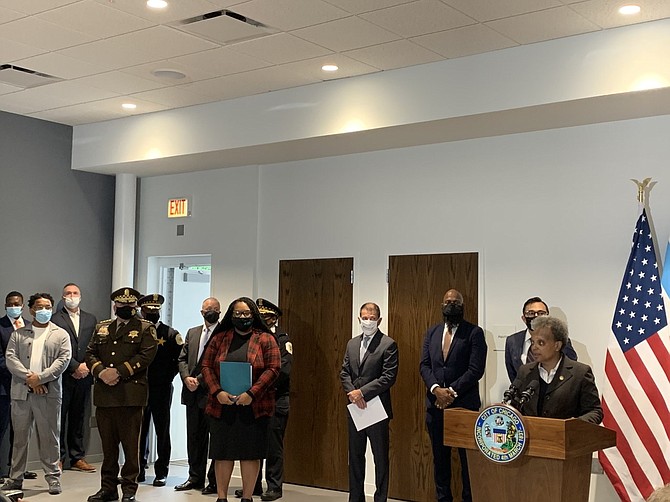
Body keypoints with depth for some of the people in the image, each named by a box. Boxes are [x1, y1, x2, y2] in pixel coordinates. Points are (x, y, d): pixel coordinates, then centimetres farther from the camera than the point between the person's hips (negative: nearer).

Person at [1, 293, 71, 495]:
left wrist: (40, 377, -13)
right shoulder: (18, 334, 13)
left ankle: (53, 477, 7)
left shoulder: (61, 334, 8)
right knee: (20, 437, 8)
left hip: (48, 393, -2)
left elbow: (63, 359, -3)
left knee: (49, 437, 1)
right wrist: (28, 377, -13)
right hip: (21, 393, 2)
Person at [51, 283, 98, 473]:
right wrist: (75, 367, -11)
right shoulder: (55, 318, 0)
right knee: (61, 418, -1)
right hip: (63, 377, -4)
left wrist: (87, 366, -3)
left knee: (79, 418, 8)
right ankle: (59, 457, 7)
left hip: (83, 376, 4)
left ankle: (77, 457, 14)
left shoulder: (90, 319, 14)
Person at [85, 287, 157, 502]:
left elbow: (146, 356, -8)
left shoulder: (146, 328, 4)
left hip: (131, 394, -4)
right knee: (108, 444, 10)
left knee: (131, 444, -1)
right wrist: (101, 372, -8)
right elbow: (90, 353, 12)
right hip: (104, 394, 4)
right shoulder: (101, 328, 19)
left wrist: (118, 372, -15)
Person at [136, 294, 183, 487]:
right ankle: (139, 470, 16)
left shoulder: (171, 334, 2)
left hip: (161, 390, -1)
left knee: (162, 432, 3)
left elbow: (179, 360, 1)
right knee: (140, 431, 5)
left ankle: (161, 472, 10)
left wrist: (168, 377, -6)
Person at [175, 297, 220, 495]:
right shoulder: (192, 333, 16)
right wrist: (186, 377, -5)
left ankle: (214, 480, 9)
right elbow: (182, 358, 12)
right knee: (194, 436, 12)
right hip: (193, 393, 6)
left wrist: (200, 380, -15)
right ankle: (195, 477, 21)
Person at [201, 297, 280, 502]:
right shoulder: (219, 338, 9)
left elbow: (273, 368, -6)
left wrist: (252, 394, -16)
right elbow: (206, 366, 5)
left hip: (254, 407, -2)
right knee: (222, 452, 5)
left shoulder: (265, 339, 2)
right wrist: (217, 392, -11)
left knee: (251, 453, 2)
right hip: (223, 406, 2)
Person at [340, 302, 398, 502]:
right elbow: (344, 372, 11)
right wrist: (352, 392, -8)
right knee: (355, 456, 13)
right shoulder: (352, 344, 13)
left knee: (381, 457, 2)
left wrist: (362, 392, -16)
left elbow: (389, 377, -14)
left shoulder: (388, 345, -6)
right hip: (355, 407, 6)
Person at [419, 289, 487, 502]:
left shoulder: (474, 332, -2)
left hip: (464, 404, -4)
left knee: (467, 457, 0)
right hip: (435, 404, 5)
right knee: (440, 457, 10)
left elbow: (476, 369, -10)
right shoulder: (432, 332, 12)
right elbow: (424, 365, 6)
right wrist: (436, 389, -11)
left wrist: (452, 391, -14)